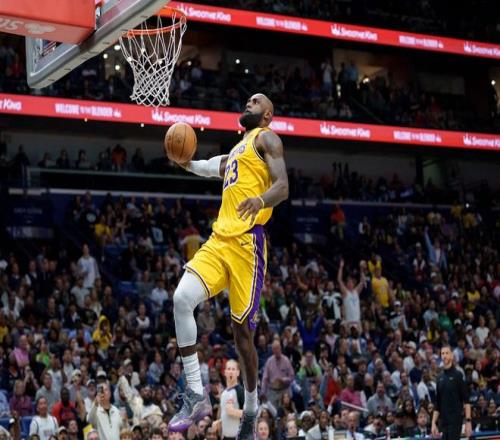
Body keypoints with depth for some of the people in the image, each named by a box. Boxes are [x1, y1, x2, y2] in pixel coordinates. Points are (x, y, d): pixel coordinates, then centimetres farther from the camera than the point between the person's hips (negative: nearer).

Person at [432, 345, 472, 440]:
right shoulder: (440, 377, 12)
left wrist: (468, 421, -15)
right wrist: (434, 423, 10)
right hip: (443, 422, 6)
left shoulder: (458, 375, -5)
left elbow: (466, 401, -8)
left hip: (456, 421, -6)